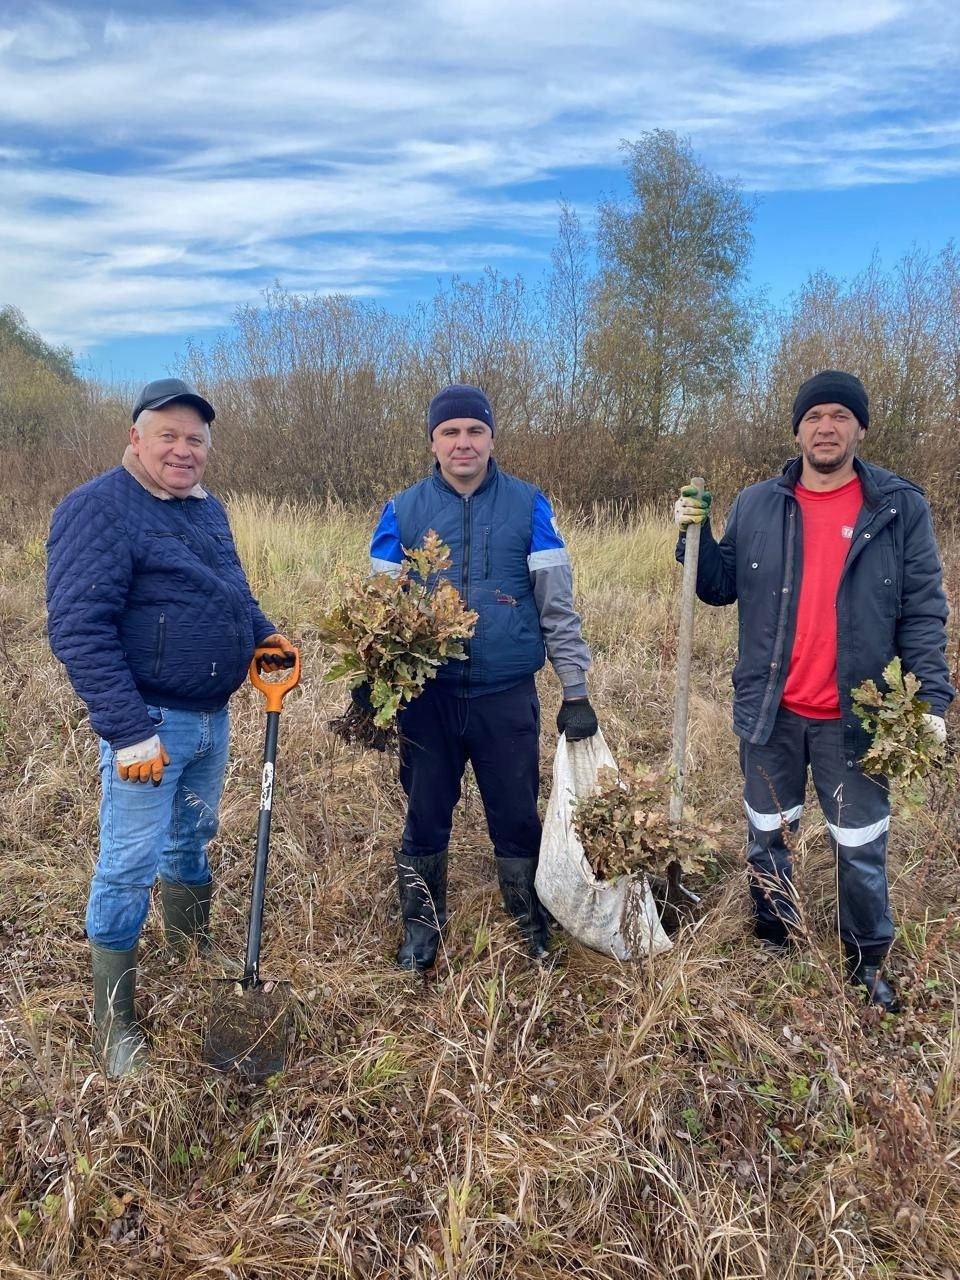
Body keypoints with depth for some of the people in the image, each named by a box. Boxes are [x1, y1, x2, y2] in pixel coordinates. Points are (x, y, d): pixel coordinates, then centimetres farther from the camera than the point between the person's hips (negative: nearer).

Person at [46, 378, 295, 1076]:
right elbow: (79, 629, -22)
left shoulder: (207, 508, 10)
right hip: (149, 724, -8)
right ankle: (115, 1023, 17)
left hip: (212, 717, 8)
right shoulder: (99, 508, -16)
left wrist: (263, 632, 4)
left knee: (192, 843, 22)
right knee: (129, 867, 1)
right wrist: (129, 731, -25)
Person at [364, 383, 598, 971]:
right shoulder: (402, 511, 2)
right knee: (425, 819, 14)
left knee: (518, 820, 11)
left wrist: (576, 693, -1)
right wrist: (367, 691, -1)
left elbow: (559, 607, 0)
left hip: (508, 698, -1)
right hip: (427, 697, 1)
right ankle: (422, 929, 34)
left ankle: (532, 932, 32)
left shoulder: (528, 506, -1)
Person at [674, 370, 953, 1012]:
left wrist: (933, 699, -11)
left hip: (855, 716, -2)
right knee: (767, 837, 17)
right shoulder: (756, 505, 2)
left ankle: (869, 961, 32)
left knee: (861, 849, 10)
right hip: (769, 712, 2)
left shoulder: (901, 508, -4)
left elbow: (923, 612, -4)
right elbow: (721, 587, 7)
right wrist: (696, 536, -9)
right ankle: (773, 942, 39)